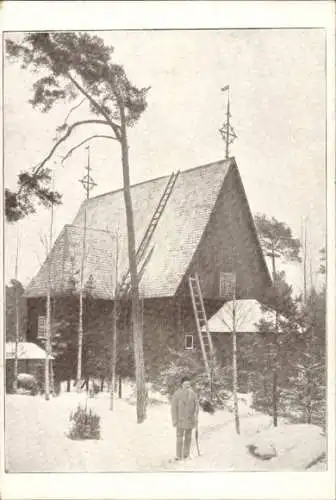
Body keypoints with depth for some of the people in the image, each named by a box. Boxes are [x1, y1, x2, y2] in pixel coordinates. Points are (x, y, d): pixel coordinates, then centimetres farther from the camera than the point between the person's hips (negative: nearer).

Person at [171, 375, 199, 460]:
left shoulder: (192, 394, -1)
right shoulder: (176, 394, -11)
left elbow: (196, 406, 3)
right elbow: (174, 408, -9)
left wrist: (196, 418, -2)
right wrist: (174, 420, -11)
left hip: (190, 419, 3)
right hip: (180, 419, -3)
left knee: (188, 437, 10)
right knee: (179, 437, -5)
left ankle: (186, 454, 19)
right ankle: (178, 456, 0)